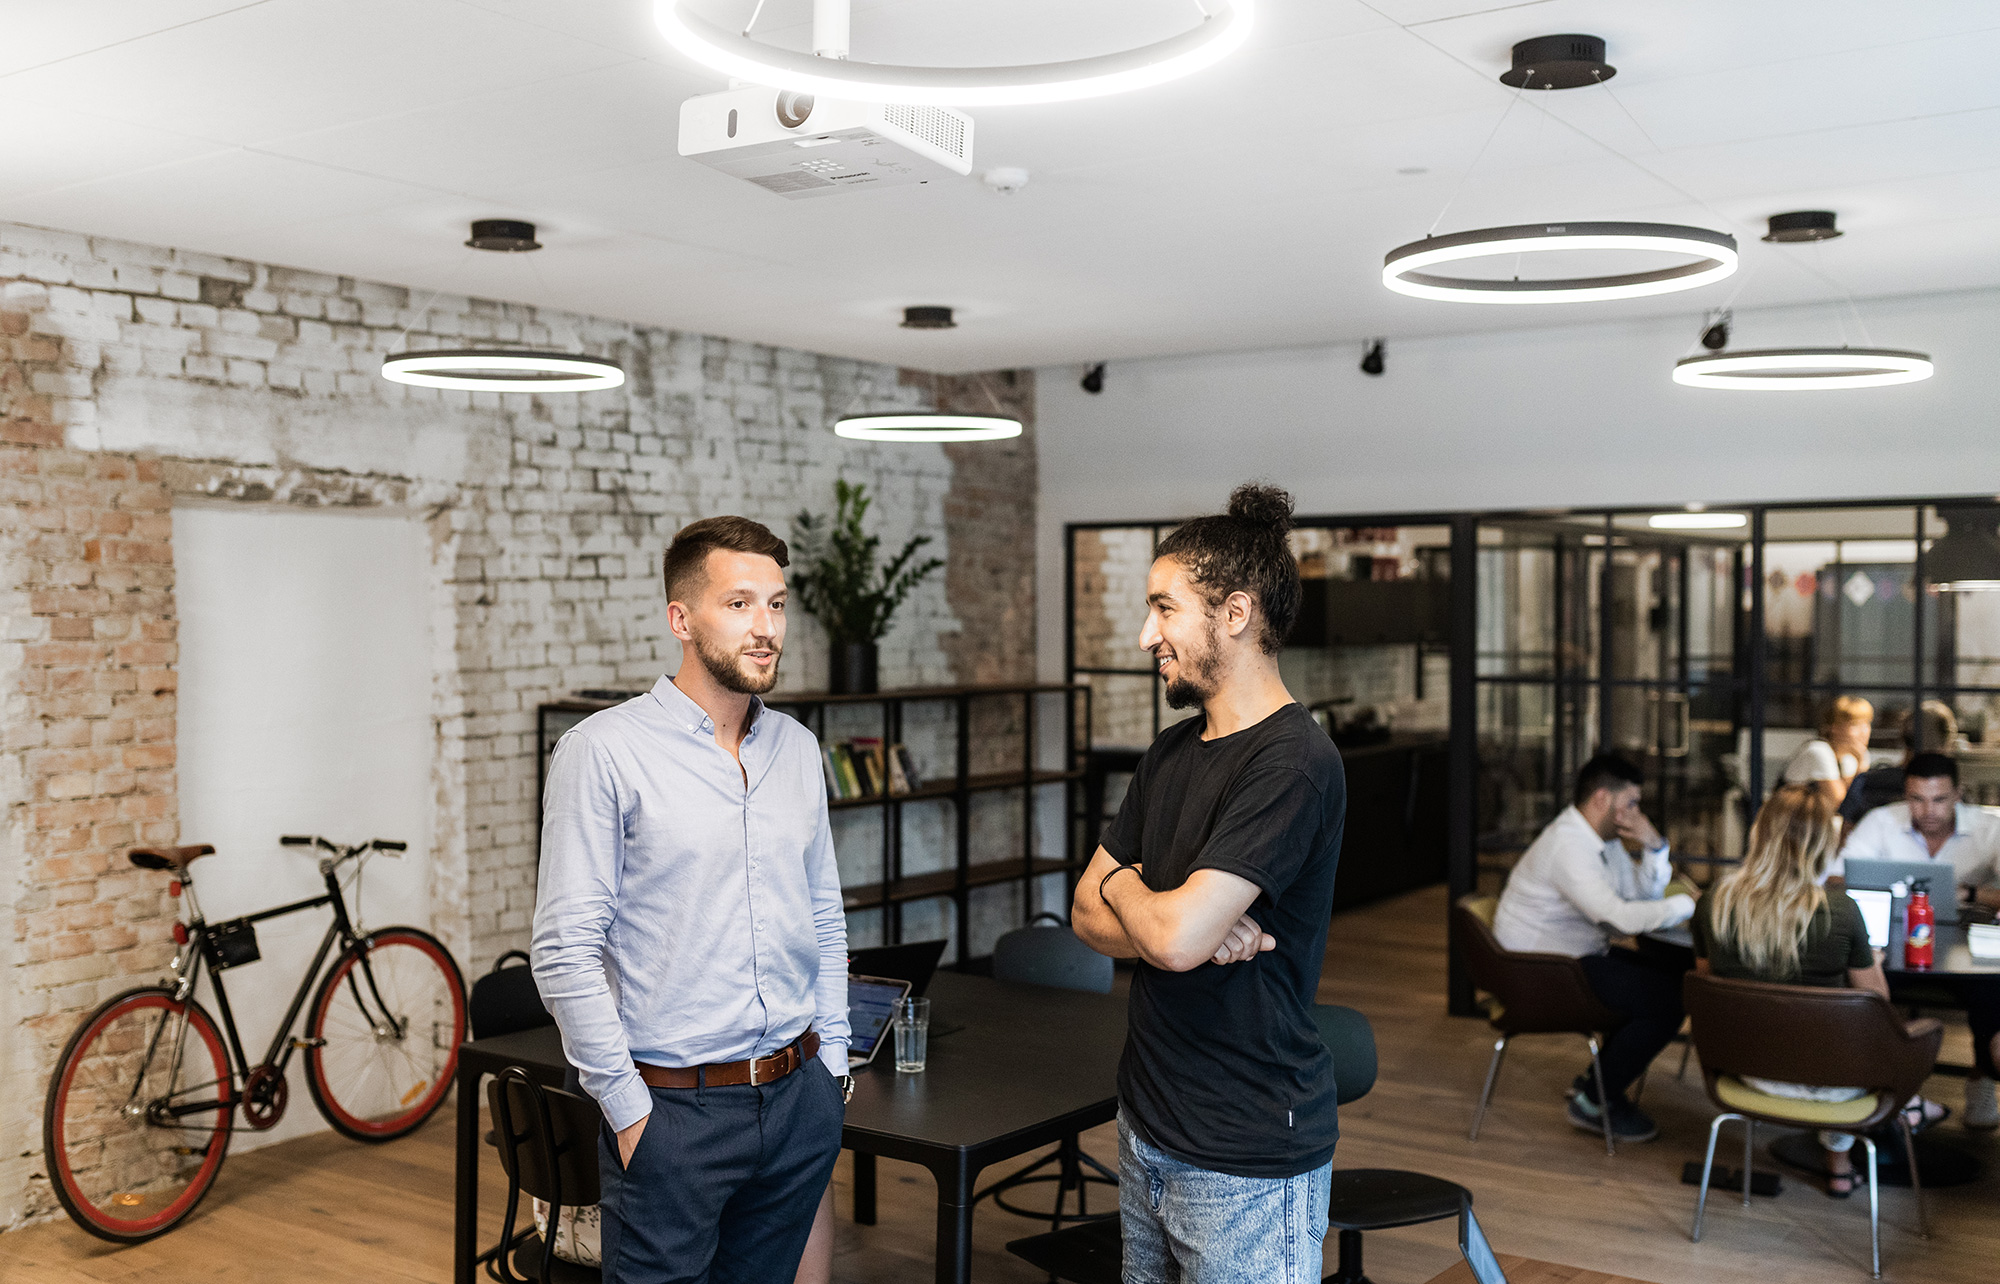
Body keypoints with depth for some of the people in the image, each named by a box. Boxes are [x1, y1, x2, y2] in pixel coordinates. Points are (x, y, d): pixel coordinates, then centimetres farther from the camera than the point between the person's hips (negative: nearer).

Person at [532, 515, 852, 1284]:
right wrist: (628, 1108, -12)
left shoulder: (797, 749, 8)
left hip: (801, 1102, 5)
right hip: (674, 1109, -5)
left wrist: (831, 1060, 10)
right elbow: (565, 953, -12)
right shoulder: (603, 751, -10)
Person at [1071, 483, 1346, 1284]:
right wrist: (1194, 927, -14)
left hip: (1245, 1163, -8)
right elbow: (1089, 914, 7)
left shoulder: (1292, 763, -20)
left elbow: (1174, 936, -28)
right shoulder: (1172, 752, 8)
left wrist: (1123, 885, -5)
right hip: (1147, 1128, 8)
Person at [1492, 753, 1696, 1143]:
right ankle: (1594, 1101, 0)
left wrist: (1654, 846, -1)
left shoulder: (1604, 839, 10)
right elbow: (1622, 917, -30)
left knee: (1678, 975, 5)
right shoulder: (1567, 845, -24)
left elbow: (1644, 893, 15)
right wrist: (1688, 904, -19)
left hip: (1580, 958, 11)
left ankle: (1599, 1083, 13)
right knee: (1668, 1001, -16)